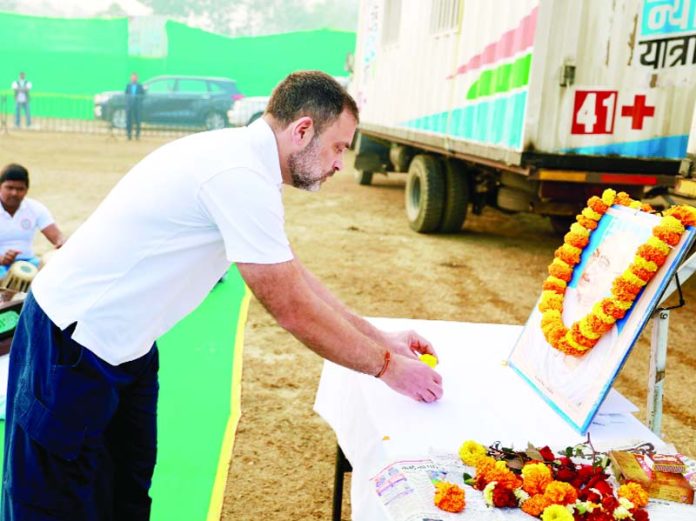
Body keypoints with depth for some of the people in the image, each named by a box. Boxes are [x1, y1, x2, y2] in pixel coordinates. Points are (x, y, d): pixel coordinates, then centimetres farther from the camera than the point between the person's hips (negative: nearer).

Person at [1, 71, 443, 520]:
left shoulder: (243, 159, 4)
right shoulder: (239, 175, -26)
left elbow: (294, 275, 10)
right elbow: (293, 309, -22)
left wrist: (381, 339, 10)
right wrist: (387, 366, -9)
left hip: (122, 343, 9)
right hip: (74, 340, -9)